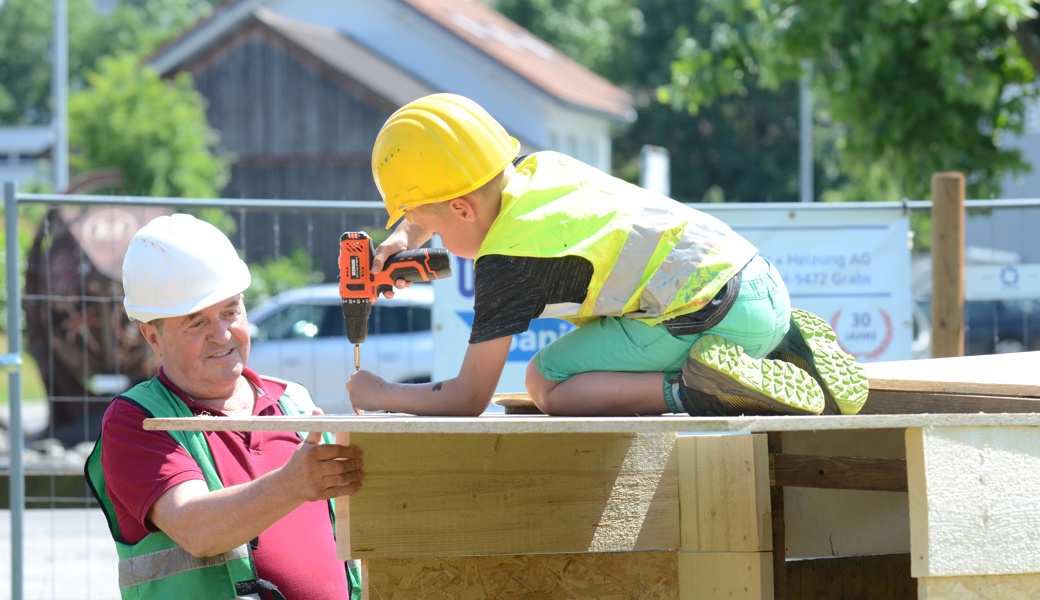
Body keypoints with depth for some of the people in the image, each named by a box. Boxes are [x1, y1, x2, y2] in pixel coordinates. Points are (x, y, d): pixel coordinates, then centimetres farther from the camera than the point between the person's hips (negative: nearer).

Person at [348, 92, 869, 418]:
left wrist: (379, 395, 10)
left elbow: (469, 400, -6)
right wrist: (403, 238, 20)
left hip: (715, 313, -9)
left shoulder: (506, 260, -9)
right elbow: (444, 188, 38)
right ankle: (784, 351, 13)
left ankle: (695, 393, -20)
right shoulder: (540, 169, 14)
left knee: (547, 384, -3)